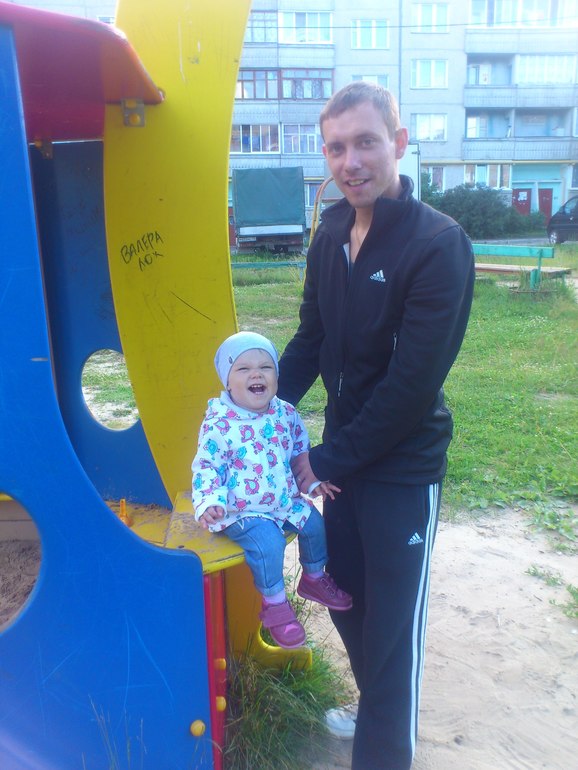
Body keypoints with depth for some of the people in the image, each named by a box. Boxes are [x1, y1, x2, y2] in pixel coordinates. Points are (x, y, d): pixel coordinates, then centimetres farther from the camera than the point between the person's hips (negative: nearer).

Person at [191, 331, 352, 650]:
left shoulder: (286, 414, -2)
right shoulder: (219, 423, -19)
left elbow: (301, 450, 14)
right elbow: (205, 466, -16)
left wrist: (315, 480, 6)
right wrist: (208, 502, -29)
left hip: (285, 500, 6)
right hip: (241, 510, -6)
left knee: (314, 523, 6)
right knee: (268, 542, -24)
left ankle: (314, 578, 35)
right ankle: (275, 603, 3)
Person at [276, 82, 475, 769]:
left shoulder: (439, 244, -19)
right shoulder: (331, 234, 2)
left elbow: (412, 383, -21)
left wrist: (329, 460, -15)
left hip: (403, 469, -7)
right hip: (341, 459, 7)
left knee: (392, 628, 7)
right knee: (345, 597, 22)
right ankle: (375, 710, 49)